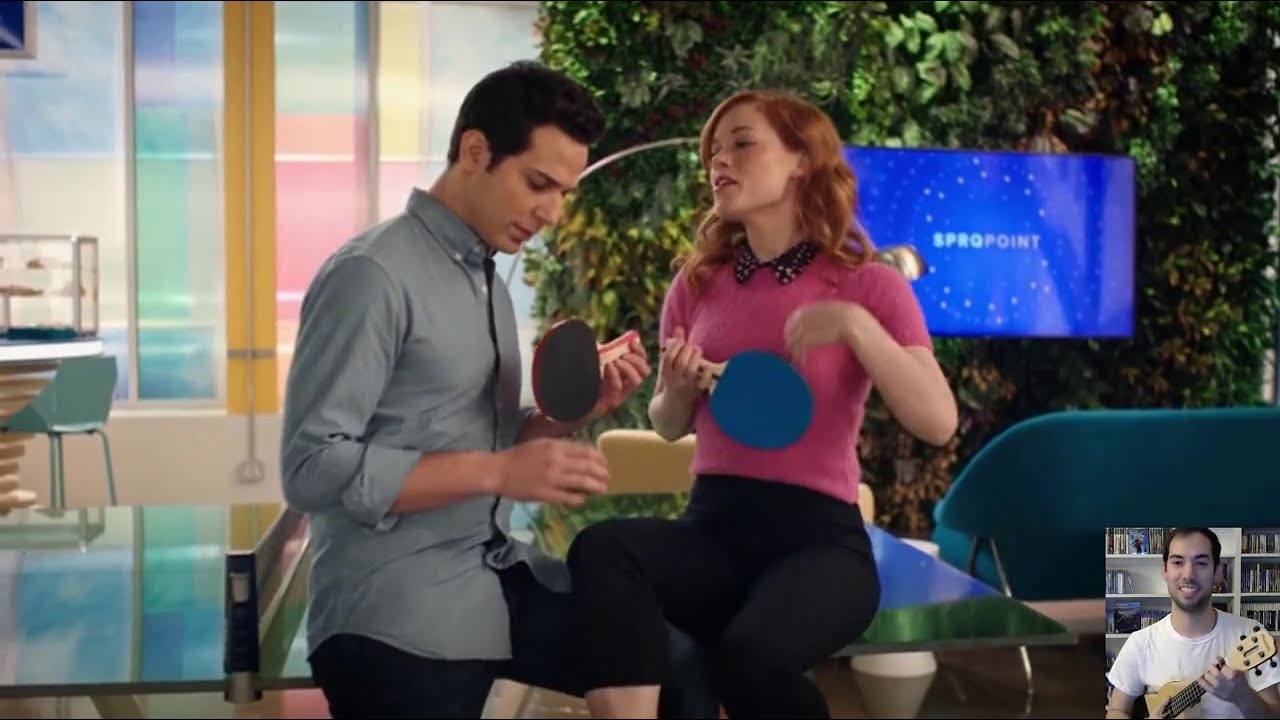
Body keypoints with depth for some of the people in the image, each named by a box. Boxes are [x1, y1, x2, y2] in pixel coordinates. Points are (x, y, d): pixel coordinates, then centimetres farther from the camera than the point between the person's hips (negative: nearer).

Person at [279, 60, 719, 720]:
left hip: (500, 580, 7)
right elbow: (312, 467, -18)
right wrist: (500, 472, -22)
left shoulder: (488, 280, 12)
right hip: (397, 612, -7)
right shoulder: (371, 275, -13)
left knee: (676, 665, -6)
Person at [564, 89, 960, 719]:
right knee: (601, 549, -30)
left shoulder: (868, 286, 0)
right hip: (712, 523, 3)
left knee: (748, 654, -34)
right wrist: (679, 390, -3)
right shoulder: (697, 284, 10)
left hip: (818, 533, -3)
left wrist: (855, 325, -20)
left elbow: (938, 424, -10)